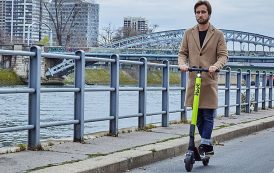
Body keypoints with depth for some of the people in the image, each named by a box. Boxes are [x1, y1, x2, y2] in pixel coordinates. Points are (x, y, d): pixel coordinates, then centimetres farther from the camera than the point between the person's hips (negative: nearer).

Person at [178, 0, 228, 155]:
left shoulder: (218, 35, 2)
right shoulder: (188, 33, 11)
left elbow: (224, 55, -3)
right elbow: (182, 53, 11)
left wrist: (215, 66, -23)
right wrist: (182, 64, -11)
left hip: (210, 81, -3)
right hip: (193, 80, 3)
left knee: (208, 116, -5)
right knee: (198, 117, 8)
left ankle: (204, 145, -2)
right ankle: (208, 145, 19)